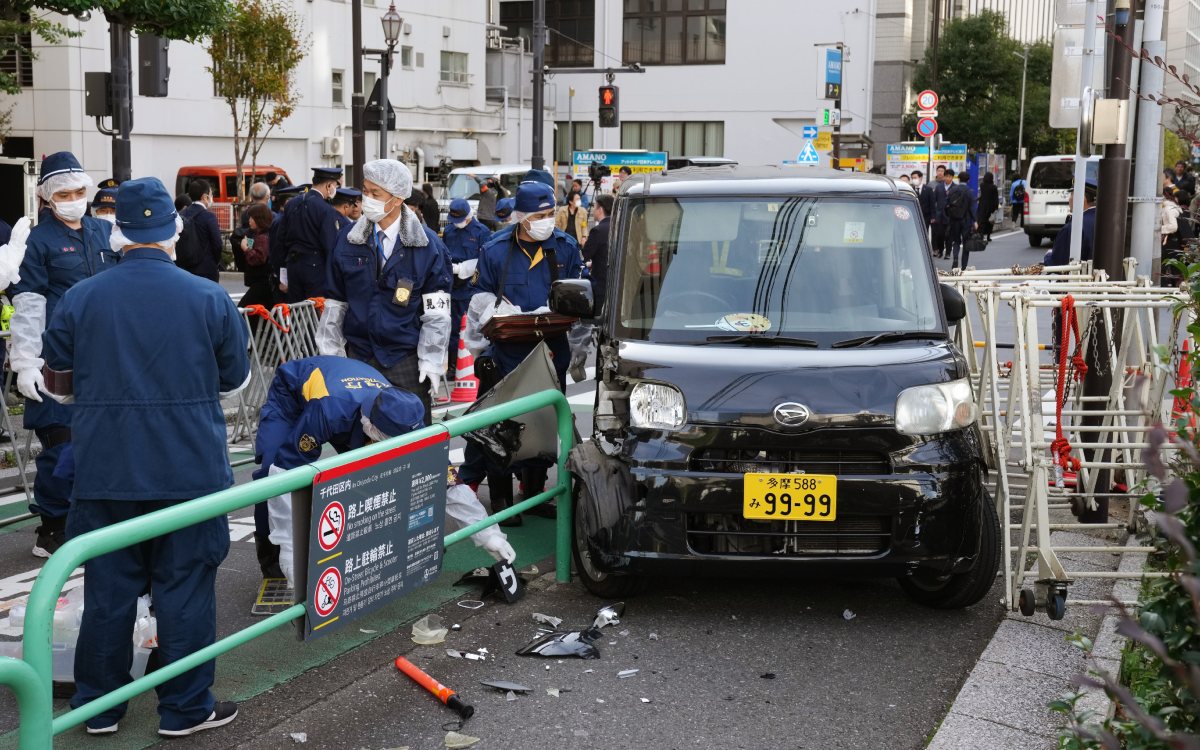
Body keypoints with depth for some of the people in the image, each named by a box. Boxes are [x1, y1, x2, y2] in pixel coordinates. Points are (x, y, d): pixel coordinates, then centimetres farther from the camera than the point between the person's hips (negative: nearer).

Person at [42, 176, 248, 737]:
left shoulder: (80, 298, -5)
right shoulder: (208, 297, -9)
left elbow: (57, 360, 12)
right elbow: (235, 378, 3)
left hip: (105, 473, 2)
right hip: (190, 472, -2)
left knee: (108, 587, 12)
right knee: (185, 587, 7)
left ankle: (97, 706, 23)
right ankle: (185, 708, 15)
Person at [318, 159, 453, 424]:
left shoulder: (428, 246, -4)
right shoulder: (348, 241, 5)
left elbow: (437, 311, -4)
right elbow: (335, 302, 12)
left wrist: (431, 362, -8)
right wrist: (330, 355, 9)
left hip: (407, 361, -3)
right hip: (358, 356, 3)